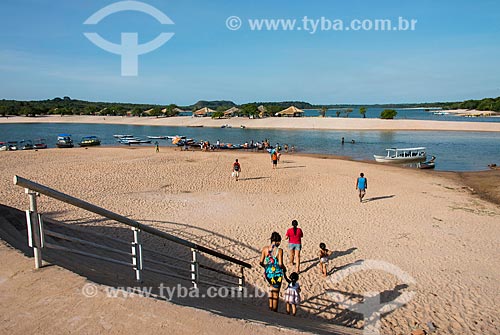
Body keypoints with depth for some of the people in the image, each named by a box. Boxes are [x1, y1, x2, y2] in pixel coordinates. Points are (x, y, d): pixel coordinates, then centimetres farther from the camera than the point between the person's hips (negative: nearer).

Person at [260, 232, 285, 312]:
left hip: (268, 272, 4)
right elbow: (280, 264, -19)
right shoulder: (279, 250, -16)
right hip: (276, 274, -4)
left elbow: (261, 262, -2)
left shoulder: (265, 248, -5)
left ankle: (270, 306, 33)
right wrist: (284, 269, 2)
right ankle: (274, 310, 24)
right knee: (276, 293, 14)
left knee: (271, 286, 33)